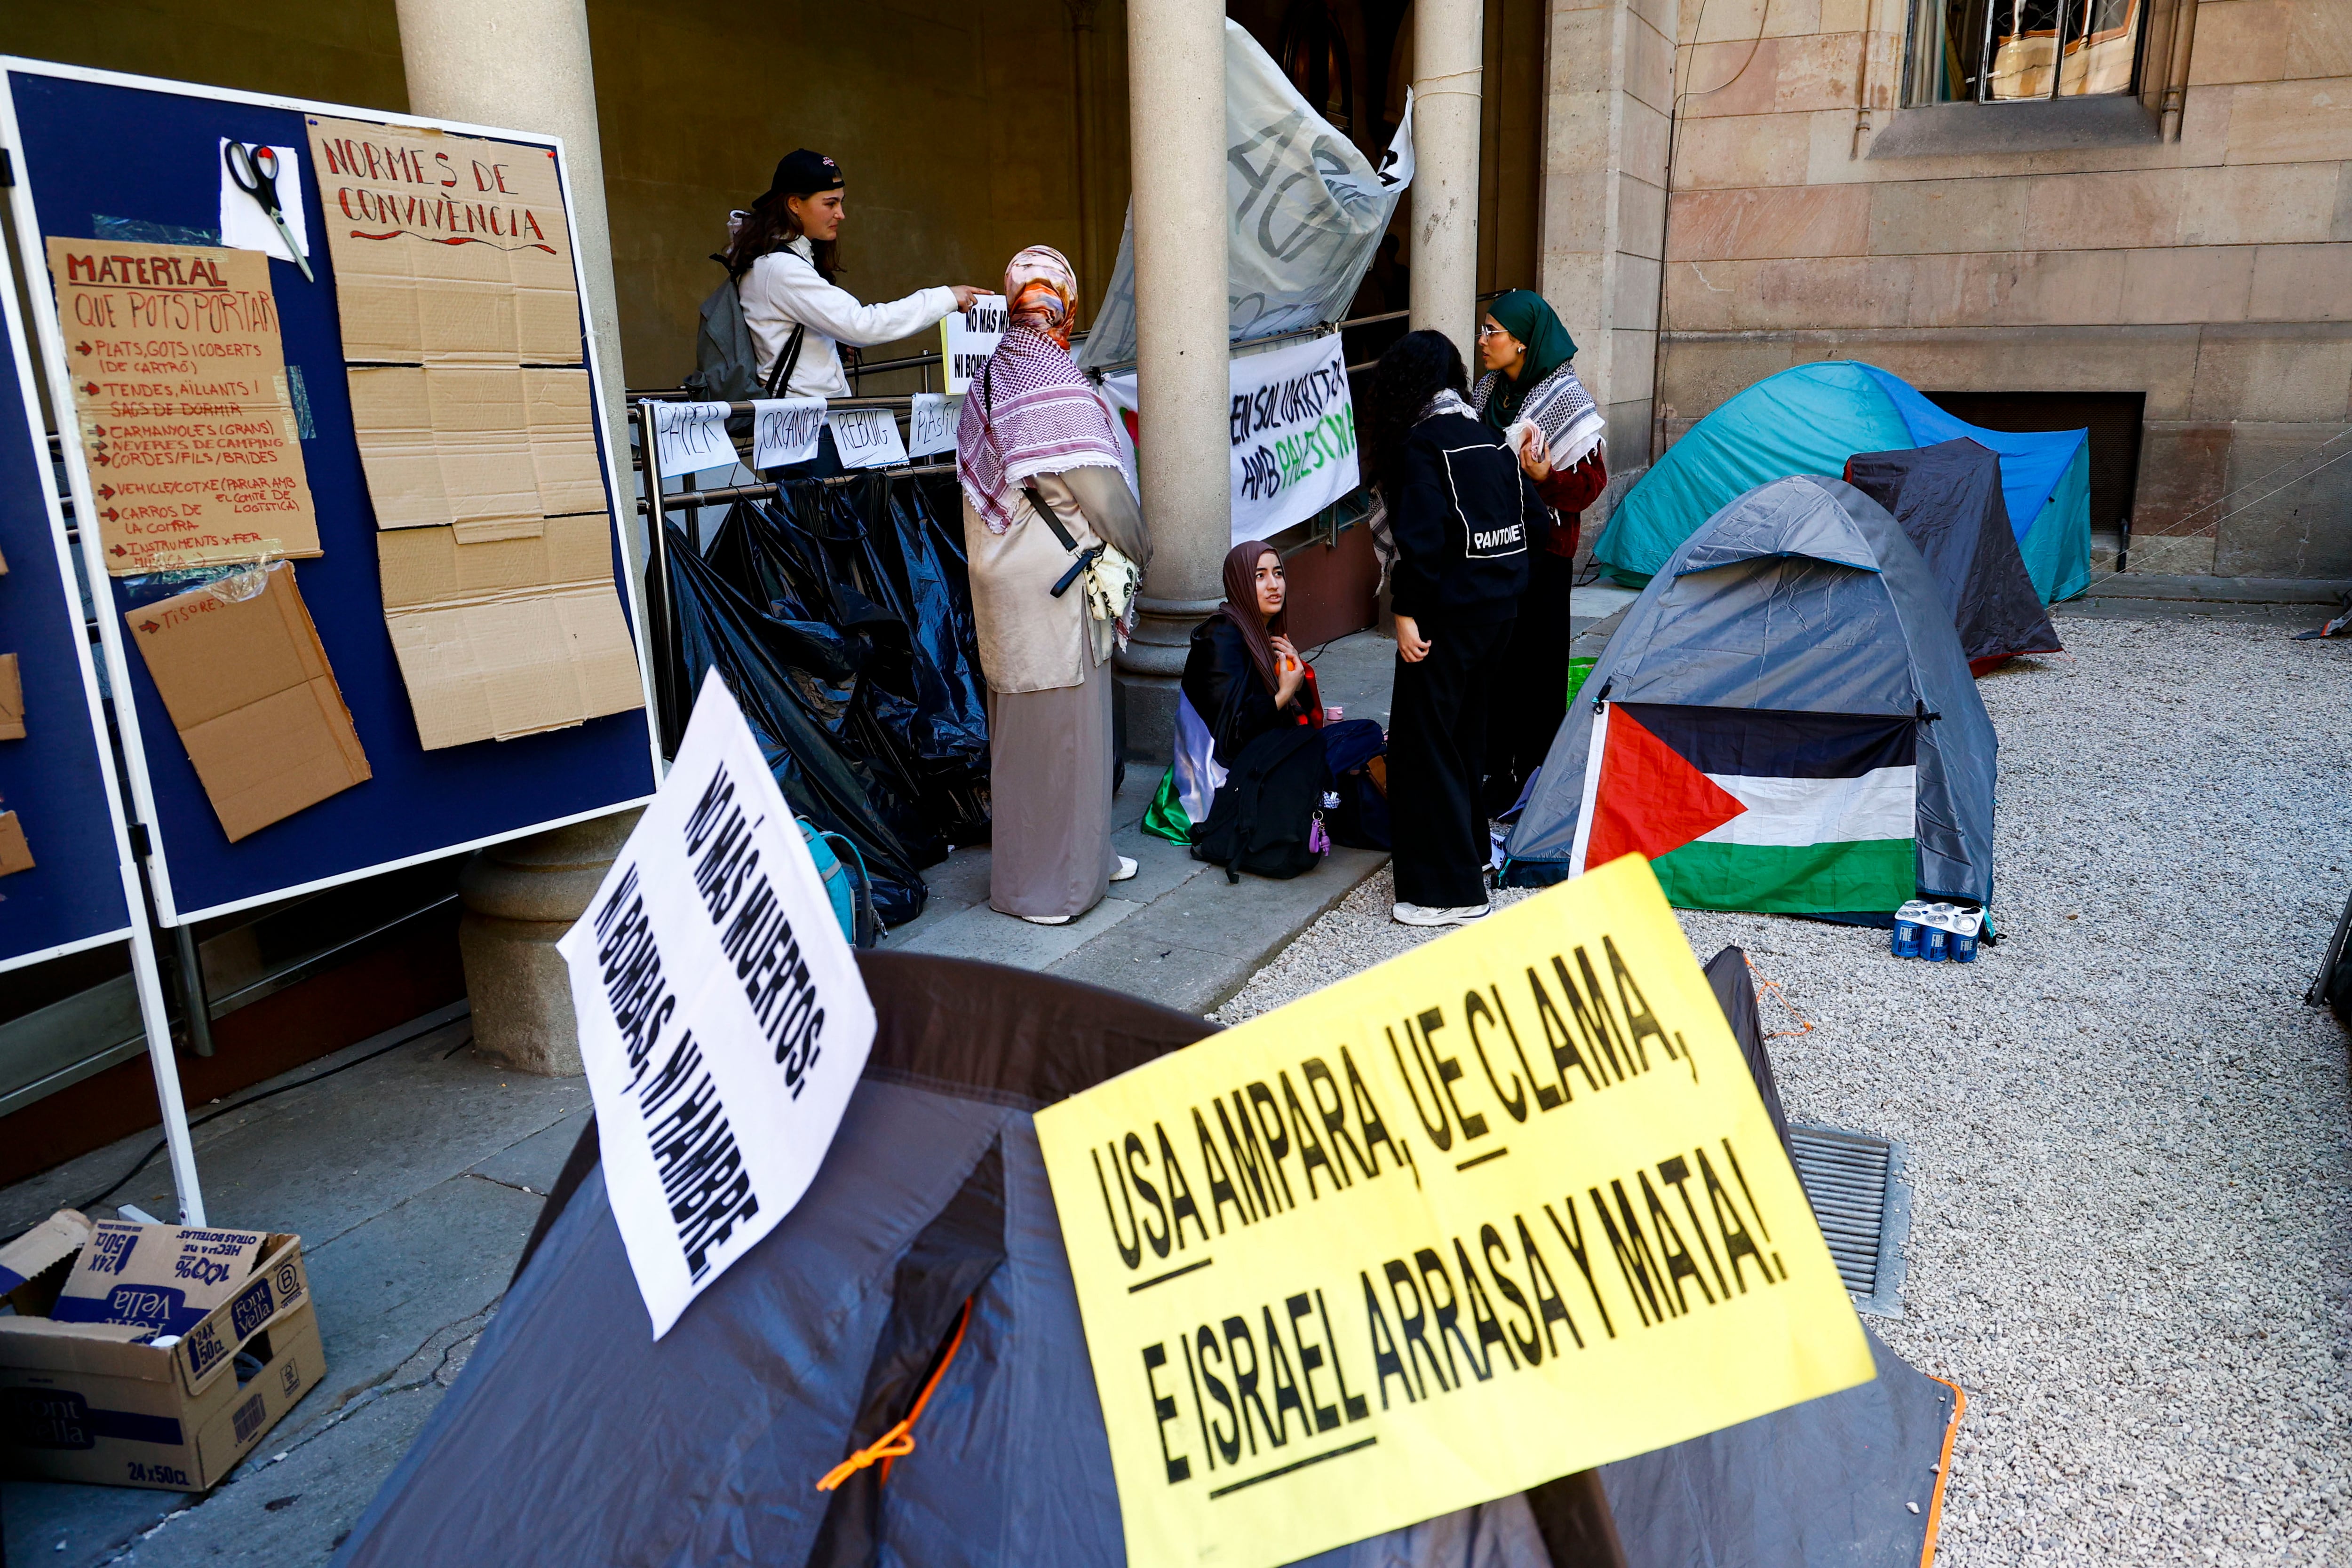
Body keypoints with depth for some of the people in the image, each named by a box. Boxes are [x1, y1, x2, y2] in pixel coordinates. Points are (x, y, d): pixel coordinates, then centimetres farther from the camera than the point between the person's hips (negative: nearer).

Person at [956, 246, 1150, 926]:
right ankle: (1045, 884, 9)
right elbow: (1099, 487, -16)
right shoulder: (1056, 384, -16)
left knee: (1023, 726, 16)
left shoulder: (991, 379, 8)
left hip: (1008, 575, 9)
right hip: (1054, 585, -9)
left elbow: (984, 482, 10)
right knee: (1057, 728, 0)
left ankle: (1086, 856, 32)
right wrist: (1139, 550, 1)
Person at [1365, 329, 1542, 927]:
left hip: (1448, 611, -8)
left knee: (1424, 742, -2)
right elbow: (1531, 514, 11)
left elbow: (1420, 538, -20)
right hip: (1501, 607, 8)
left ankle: (1448, 888, 0)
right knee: (1466, 731, 22)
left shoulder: (1418, 444, -12)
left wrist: (1407, 611, -16)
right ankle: (1470, 848, 36)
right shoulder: (1489, 436, 10)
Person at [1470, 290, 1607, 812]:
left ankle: (1531, 777, 11)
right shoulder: (1487, 390, 9)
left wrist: (1545, 477, -29)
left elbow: (1590, 481, -13)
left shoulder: (1565, 399, -11)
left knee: (1533, 661, -1)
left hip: (1539, 550, -6)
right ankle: (1495, 769, 23)